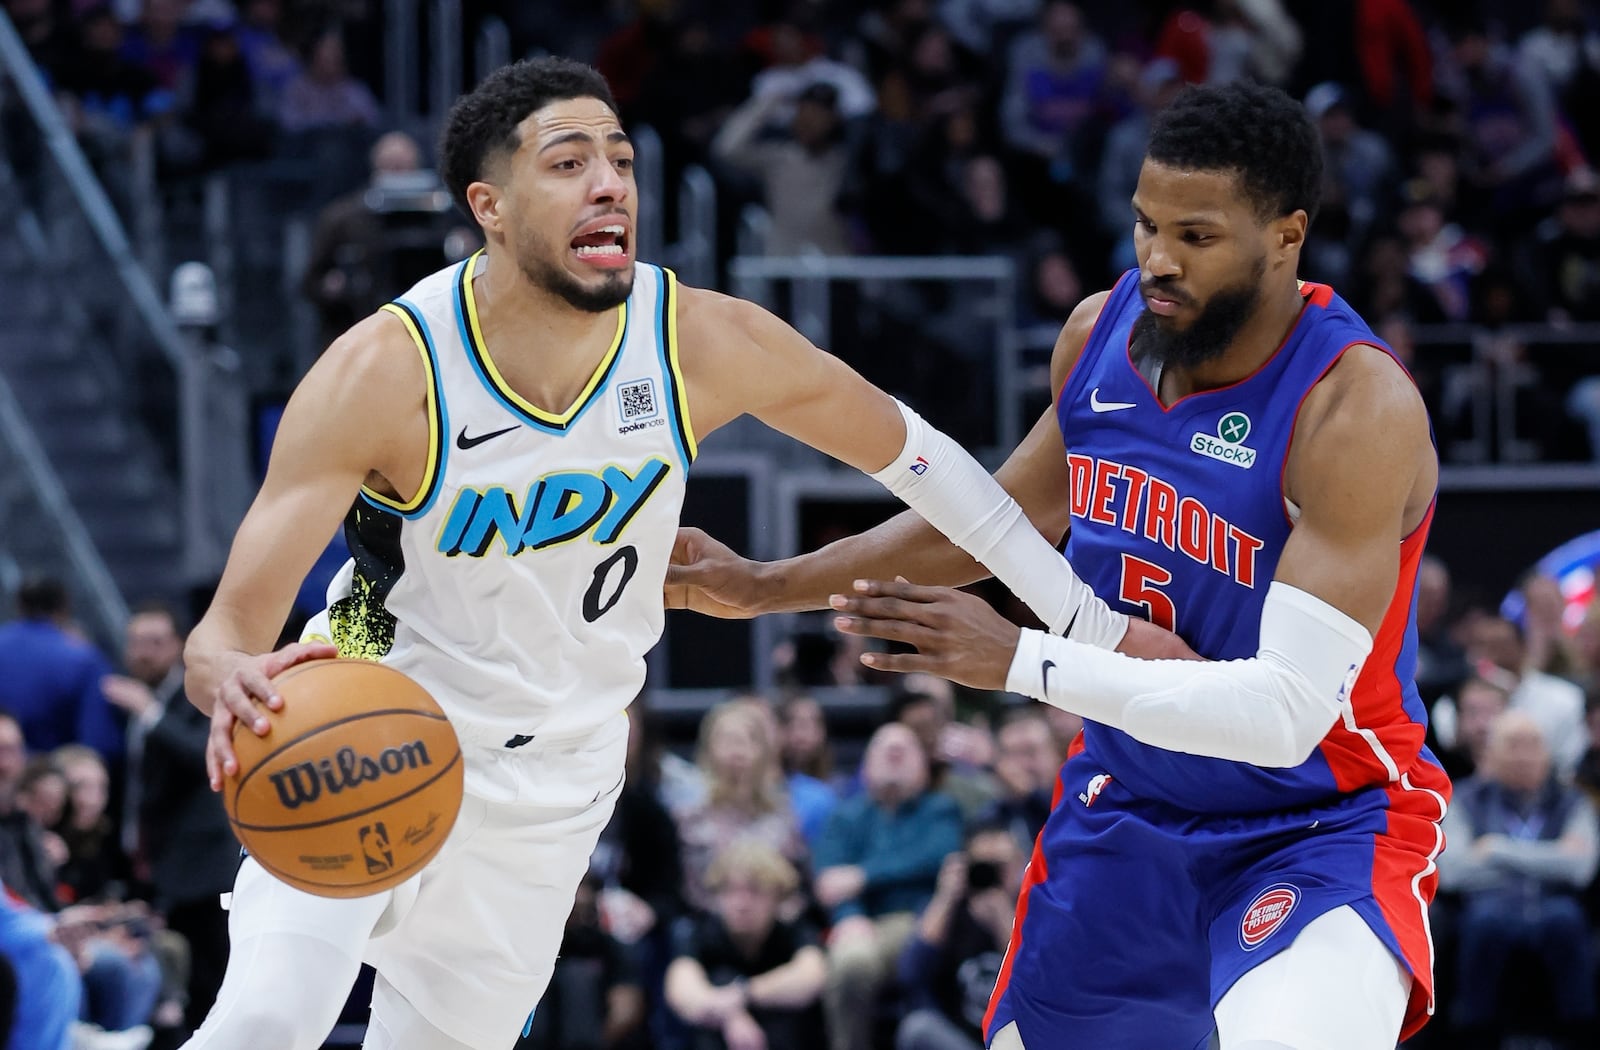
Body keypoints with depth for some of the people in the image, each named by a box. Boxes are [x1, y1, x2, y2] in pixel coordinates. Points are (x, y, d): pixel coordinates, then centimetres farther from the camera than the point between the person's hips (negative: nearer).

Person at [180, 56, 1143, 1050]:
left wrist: (1094, 623, 2)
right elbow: (231, 627, -27)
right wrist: (231, 680, -53)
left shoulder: (705, 345, -15)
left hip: (549, 802, 4)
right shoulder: (384, 373, -25)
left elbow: (907, 448, 2)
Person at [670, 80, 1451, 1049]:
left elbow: (1286, 713, -32)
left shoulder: (1358, 407, -26)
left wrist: (1018, 660, -32)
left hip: (1321, 824, -7)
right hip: (1129, 812, 7)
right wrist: (767, 587, 13)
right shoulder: (1101, 333, -4)